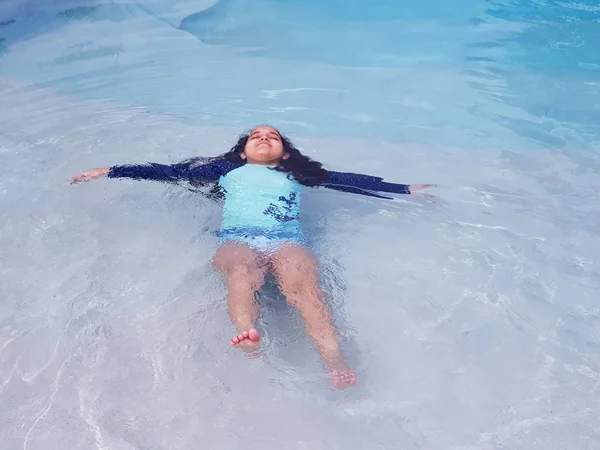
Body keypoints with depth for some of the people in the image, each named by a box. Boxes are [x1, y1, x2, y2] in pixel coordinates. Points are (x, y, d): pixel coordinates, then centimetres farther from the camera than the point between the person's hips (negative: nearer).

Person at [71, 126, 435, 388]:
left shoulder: (296, 173, 33)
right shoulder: (227, 170, 32)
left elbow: (350, 181, 29)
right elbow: (168, 172, 28)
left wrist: (405, 189, 27)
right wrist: (110, 172, 25)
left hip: (288, 239, 0)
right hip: (237, 238, 0)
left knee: (302, 282, -34)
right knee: (242, 274, -37)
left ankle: (334, 359, -53)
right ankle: (247, 333, -64)